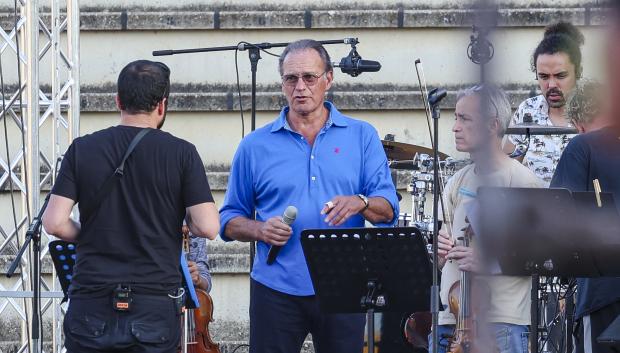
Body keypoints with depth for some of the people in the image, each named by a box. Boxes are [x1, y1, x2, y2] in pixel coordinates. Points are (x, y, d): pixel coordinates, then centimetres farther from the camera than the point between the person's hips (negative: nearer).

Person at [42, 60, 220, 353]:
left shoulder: (82, 149, 1)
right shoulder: (181, 153, -3)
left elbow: (55, 223, -5)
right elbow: (207, 227, -9)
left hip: (91, 307, 1)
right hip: (154, 306, -1)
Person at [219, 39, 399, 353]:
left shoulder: (362, 137, 7)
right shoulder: (255, 146, 6)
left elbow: (388, 210, 0)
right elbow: (230, 220, 10)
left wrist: (360, 203, -21)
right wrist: (259, 230, -11)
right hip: (276, 289, 0)